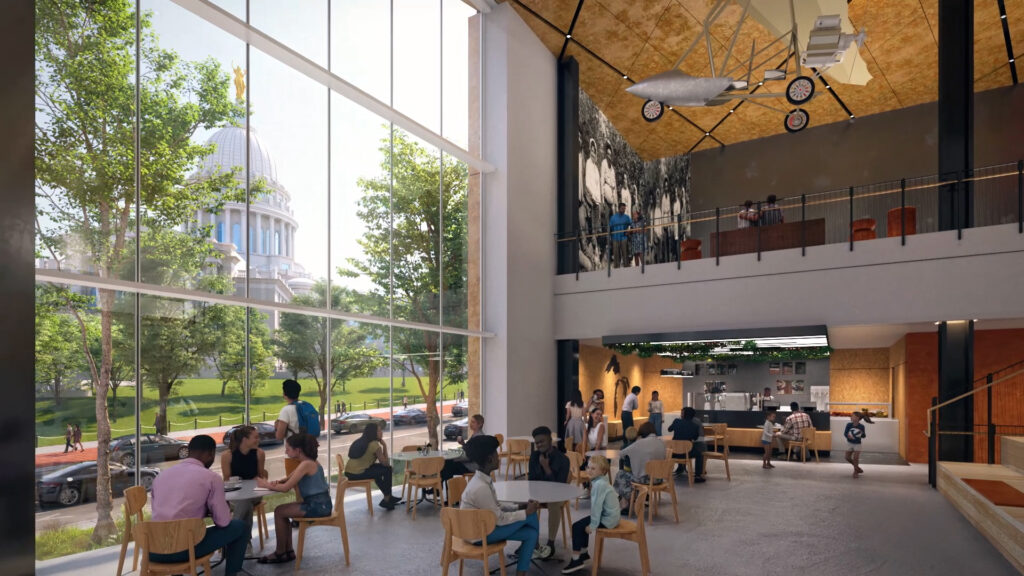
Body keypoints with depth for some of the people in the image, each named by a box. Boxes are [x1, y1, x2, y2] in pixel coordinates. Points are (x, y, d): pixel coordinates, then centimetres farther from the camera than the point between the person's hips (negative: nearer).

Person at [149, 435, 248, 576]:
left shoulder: (161, 474, 16)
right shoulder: (212, 477, -2)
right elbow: (223, 521, 0)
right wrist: (209, 511, 24)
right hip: (184, 549, -6)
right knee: (239, 527, 14)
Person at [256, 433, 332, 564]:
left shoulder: (306, 465, -19)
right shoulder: (309, 462, 11)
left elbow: (286, 488, -19)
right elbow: (289, 479, 18)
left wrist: (266, 485, -5)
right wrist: (276, 482, -4)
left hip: (318, 506, -10)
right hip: (318, 503, 10)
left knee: (279, 512, -3)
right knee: (282, 511, 15)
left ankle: (280, 552, 11)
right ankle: (288, 551, 18)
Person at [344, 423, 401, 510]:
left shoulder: (360, 441, 15)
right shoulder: (374, 444, -10)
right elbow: (385, 463, -4)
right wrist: (384, 446, 5)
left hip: (348, 473, 9)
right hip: (358, 474, -9)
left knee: (378, 469, 27)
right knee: (387, 469, 3)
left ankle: (388, 497, 34)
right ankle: (387, 500, 14)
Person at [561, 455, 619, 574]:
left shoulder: (599, 484, -23)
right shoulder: (599, 481, 9)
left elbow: (596, 506, -24)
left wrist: (593, 525, -18)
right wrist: (592, 522, 14)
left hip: (607, 520, -10)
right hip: (610, 516, 10)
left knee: (577, 527, -7)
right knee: (583, 524, 21)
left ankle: (576, 559, 3)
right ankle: (583, 553, 33)